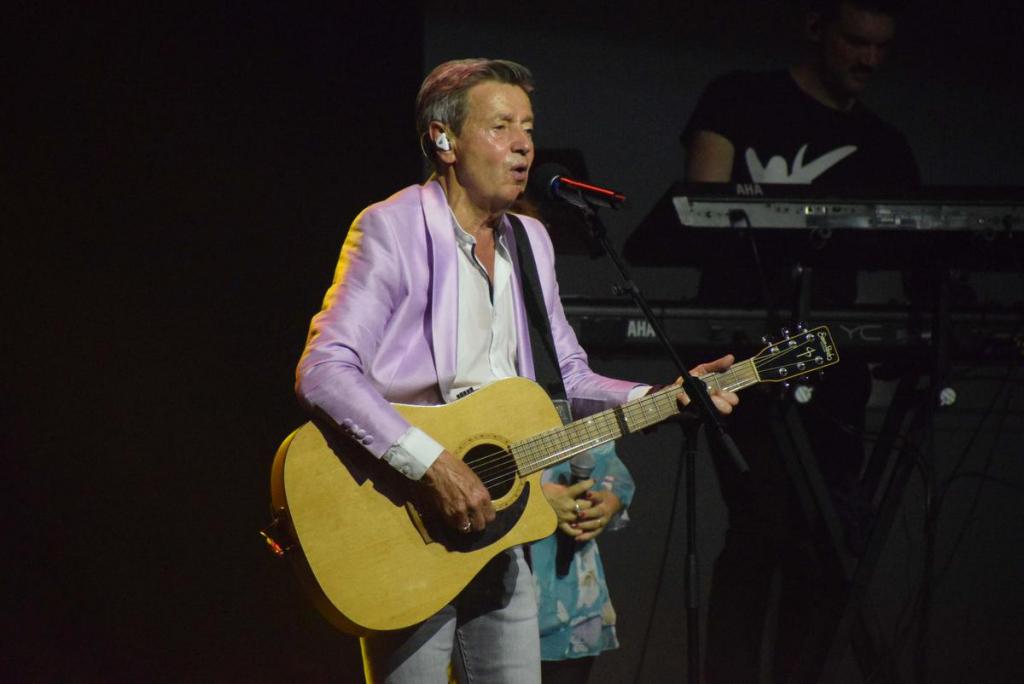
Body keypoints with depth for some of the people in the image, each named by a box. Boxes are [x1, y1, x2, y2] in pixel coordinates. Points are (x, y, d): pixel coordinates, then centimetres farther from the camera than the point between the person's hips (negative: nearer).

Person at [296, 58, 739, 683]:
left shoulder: (530, 242, 13)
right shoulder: (393, 230, -11)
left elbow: (569, 379, 17)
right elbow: (324, 372, -21)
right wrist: (431, 464, -28)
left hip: (496, 527, 7)